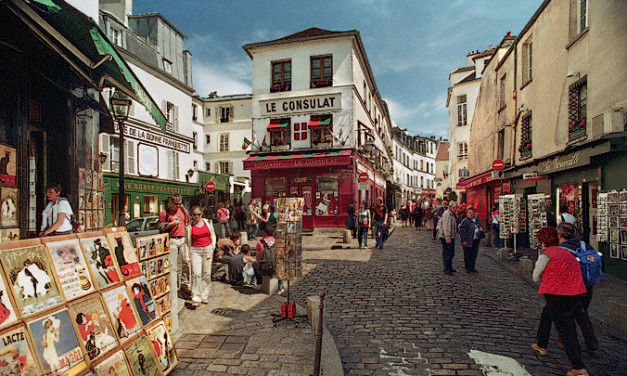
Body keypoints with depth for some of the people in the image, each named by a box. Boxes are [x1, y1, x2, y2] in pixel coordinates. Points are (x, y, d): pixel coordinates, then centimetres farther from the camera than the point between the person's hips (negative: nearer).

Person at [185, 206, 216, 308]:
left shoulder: (208, 222, 7)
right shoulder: (189, 226, 0)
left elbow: (212, 235, 16)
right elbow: (188, 241, 2)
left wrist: (213, 246, 2)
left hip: (207, 249, 3)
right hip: (195, 250, -2)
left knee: (206, 273, 6)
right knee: (196, 274, -10)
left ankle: (204, 296, 18)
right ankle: (195, 299, -6)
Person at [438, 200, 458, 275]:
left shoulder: (452, 214, 17)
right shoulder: (446, 214, -17)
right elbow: (445, 226, -25)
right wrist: (447, 237, -29)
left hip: (451, 237, 10)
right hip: (446, 238, -10)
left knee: (451, 254, 18)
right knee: (447, 254, -6)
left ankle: (450, 268, 29)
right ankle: (447, 270, 0)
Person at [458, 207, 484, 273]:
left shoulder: (476, 220, 14)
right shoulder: (465, 221, -8)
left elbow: (480, 227, 29)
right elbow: (462, 231, -12)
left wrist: (481, 229, 3)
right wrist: (463, 240, -18)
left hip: (476, 241, 7)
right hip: (468, 241, -6)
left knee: (474, 255, 11)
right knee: (467, 255, 1)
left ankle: (472, 268, 23)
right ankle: (467, 268, 12)